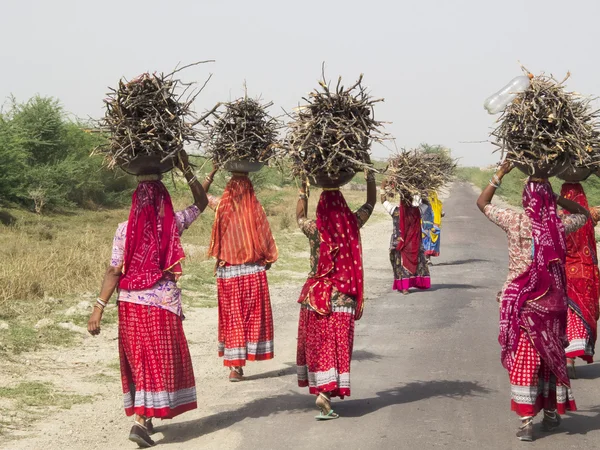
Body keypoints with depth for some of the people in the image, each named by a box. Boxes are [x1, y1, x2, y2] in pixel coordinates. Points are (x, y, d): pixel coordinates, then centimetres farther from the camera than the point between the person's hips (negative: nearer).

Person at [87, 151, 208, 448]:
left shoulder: (125, 229, -6)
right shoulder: (173, 224, -5)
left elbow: (114, 271, -8)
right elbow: (202, 202, 12)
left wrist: (99, 307, -5)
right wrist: (186, 170, 10)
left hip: (131, 304, 2)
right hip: (162, 304, -1)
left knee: (137, 360, 15)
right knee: (159, 361, 4)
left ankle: (143, 415, 26)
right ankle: (142, 420, -9)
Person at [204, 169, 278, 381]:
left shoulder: (221, 207, -5)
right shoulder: (256, 210, -8)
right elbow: (266, 240, -3)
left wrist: (213, 173, 17)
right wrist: (267, 260, 12)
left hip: (228, 272, 1)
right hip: (253, 272, -1)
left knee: (231, 317, 8)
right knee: (252, 316, 8)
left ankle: (234, 364, 6)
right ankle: (238, 366, 5)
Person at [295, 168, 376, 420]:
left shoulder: (314, 230, -6)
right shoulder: (352, 226, -7)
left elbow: (299, 216, 18)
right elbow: (370, 203, 10)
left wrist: (303, 190, 25)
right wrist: (370, 175, 17)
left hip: (314, 296, 1)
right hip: (341, 298, -1)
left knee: (315, 344, 12)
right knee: (335, 347, 1)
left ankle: (319, 389, 18)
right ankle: (326, 393, -10)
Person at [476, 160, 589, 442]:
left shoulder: (516, 222, -11)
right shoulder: (559, 226, -5)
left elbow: (482, 203, 4)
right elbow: (583, 214, 19)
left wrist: (500, 173, 7)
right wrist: (556, 197, 11)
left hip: (522, 302, -2)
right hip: (552, 302, 3)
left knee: (523, 362, 1)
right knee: (552, 358, 17)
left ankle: (526, 423, -2)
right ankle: (551, 414, 28)